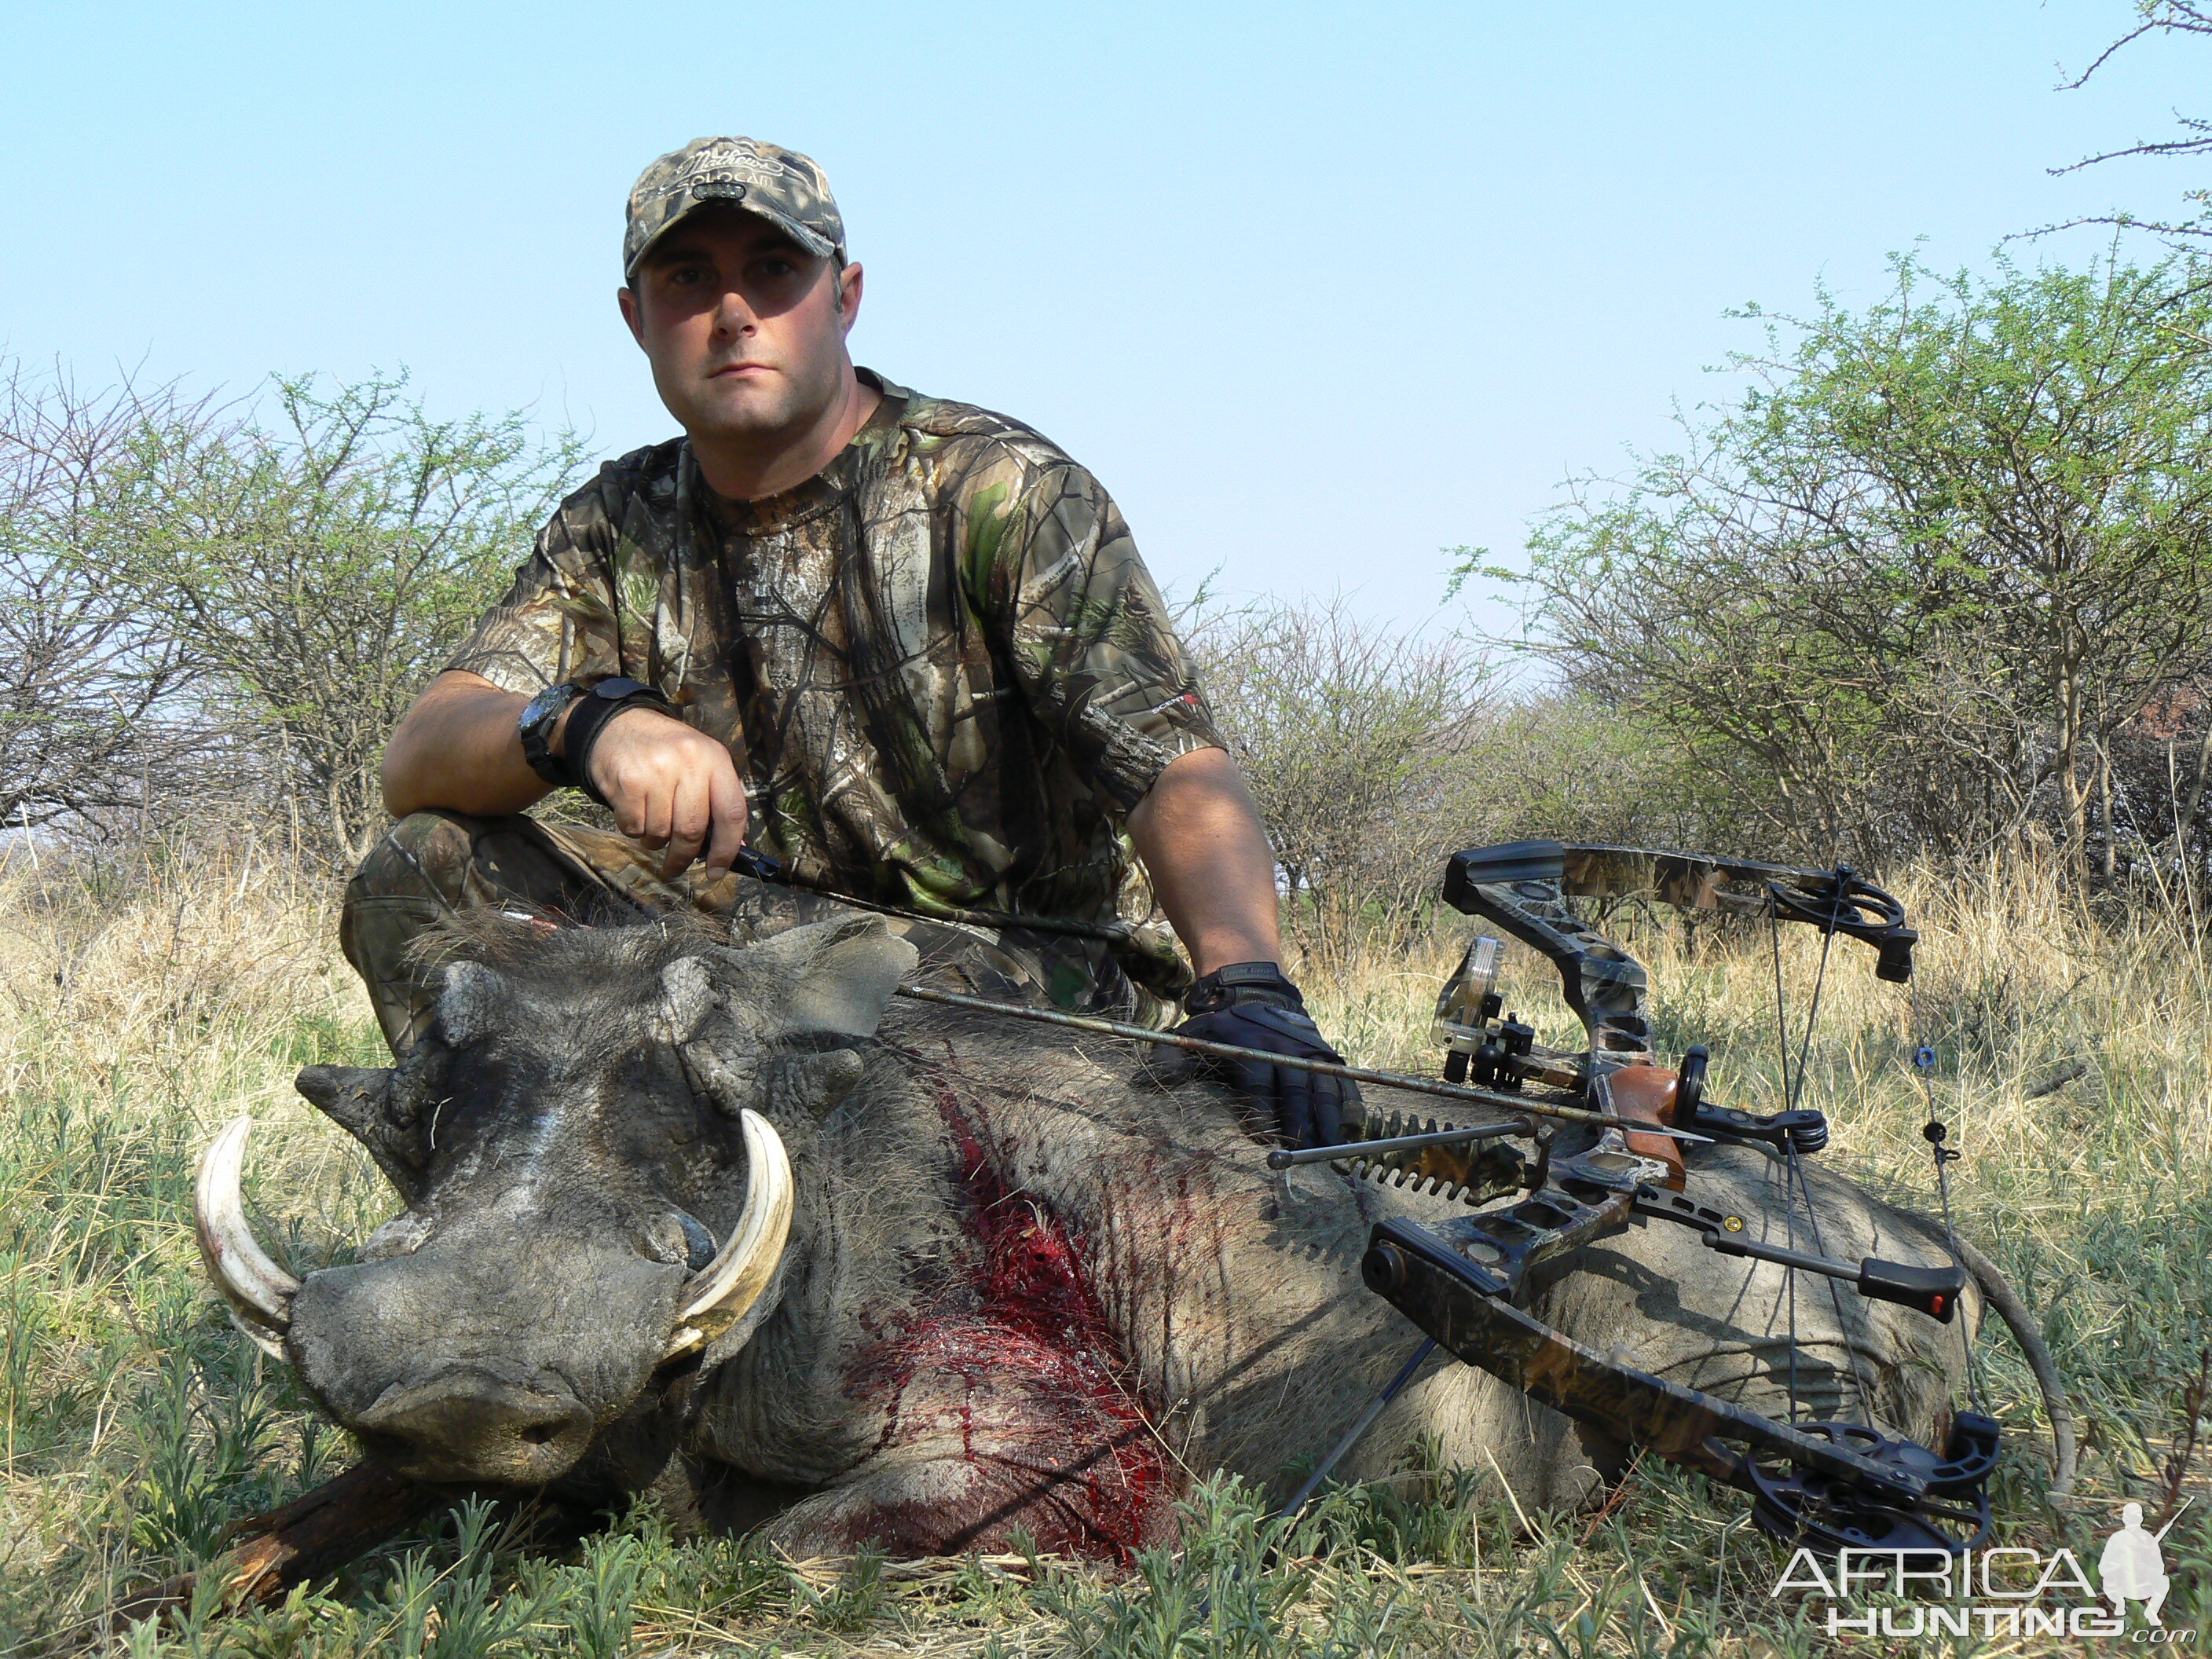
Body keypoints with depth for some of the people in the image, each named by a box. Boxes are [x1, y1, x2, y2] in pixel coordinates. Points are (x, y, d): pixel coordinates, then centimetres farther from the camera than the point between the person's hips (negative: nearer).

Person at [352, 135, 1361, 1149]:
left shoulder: (1005, 493, -10)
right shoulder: (616, 531, 5)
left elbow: (1177, 770, -22)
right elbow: (416, 762, -6)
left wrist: (1246, 985, -43)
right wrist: (585, 724, -30)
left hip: (1012, 984, -5)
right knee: (430, 872, -12)